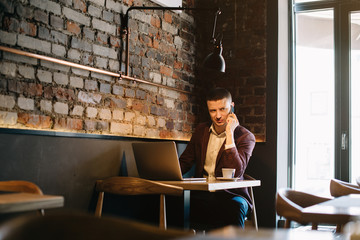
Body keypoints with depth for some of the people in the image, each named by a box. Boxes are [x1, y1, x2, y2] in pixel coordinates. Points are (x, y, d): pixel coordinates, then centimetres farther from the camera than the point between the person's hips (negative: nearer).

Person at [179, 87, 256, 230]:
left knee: (235, 207, -38)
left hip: (230, 195, -3)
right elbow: (185, 161, 16)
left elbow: (235, 173, -15)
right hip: (202, 193, 3)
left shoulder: (245, 137, -1)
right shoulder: (201, 130, 14)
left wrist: (229, 134, -17)